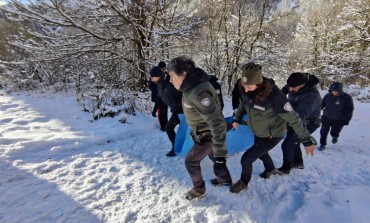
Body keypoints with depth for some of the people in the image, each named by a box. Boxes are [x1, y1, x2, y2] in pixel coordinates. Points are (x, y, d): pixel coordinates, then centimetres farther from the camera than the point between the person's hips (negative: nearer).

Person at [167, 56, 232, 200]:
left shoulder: (199, 92, -36)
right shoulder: (191, 87, -5)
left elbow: (217, 123, -37)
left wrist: (220, 153, -35)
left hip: (207, 135, -9)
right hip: (203, 132, 9)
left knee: (190, 161, 7)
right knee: (213, 156, 28)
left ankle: (199, 189, 32)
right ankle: (225, 179, 53)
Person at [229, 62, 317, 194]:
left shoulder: (274, 96, -37)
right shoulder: (246, 91, -19)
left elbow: (293, 118, -28)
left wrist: (307, 140, -22)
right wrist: (237, 119, 11)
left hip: (272, 136, -6)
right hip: (258, 133, 7)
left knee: (246, 159, -7)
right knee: (261, 153, 31)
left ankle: (244, 182, 24)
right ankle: (271, 169, 64)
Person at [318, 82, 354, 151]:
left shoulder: (347, 98, -13)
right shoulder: (328, 96, -7)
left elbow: (349, 110, -6)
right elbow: (322, 105, 7)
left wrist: (346, 120, -8)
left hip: (338, 120, -2)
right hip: (326, 118, 2)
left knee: (334, 132, 9)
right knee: (323, 132, 5)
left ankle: (335, 136, 45)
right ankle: (323, 144, 21)